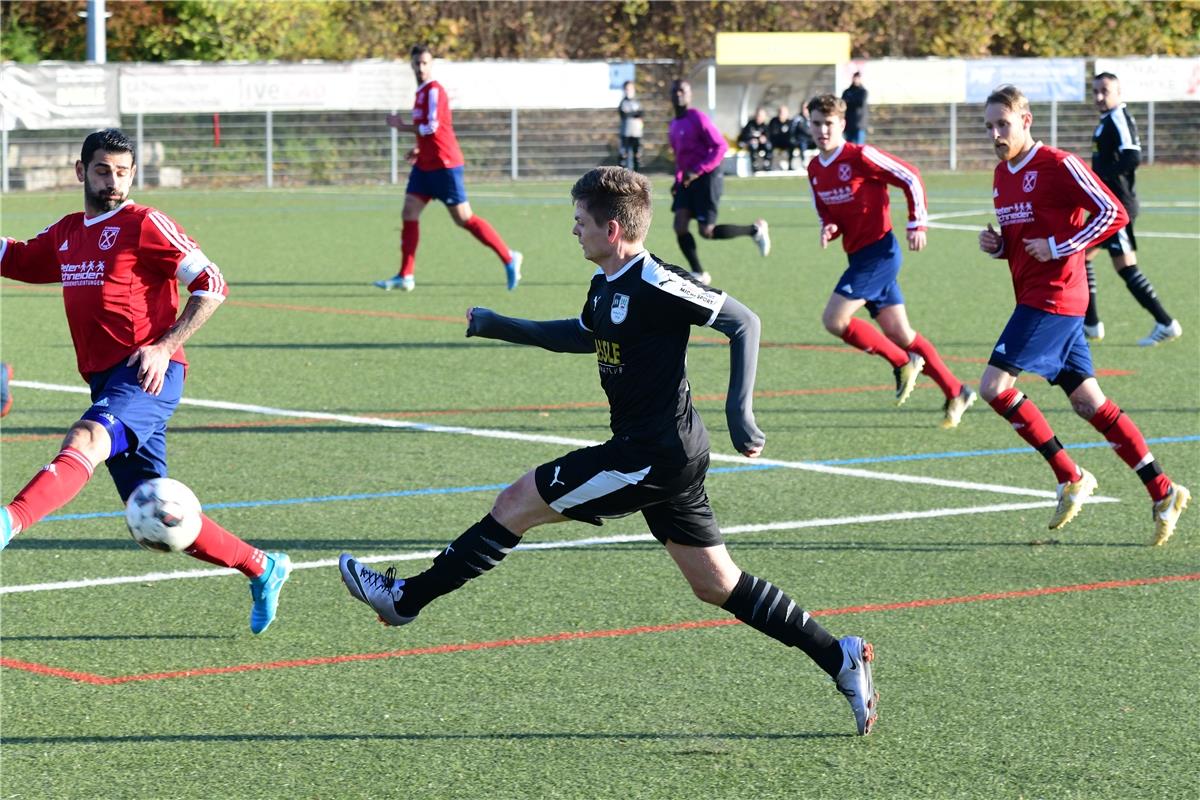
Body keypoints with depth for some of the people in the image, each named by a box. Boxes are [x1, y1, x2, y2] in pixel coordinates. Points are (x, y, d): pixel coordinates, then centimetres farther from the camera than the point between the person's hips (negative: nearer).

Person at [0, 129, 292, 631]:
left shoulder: (144, 225, -3)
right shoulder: (65, 235, 18)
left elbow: (211, 286, -6)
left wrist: (164, 347, -15)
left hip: (148, 377, -8)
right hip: (106, 381, 8)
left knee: (84, 442, -34)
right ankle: (262, 570, 21)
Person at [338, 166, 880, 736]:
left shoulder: (654, 283, -17)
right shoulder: (606, 287, 11)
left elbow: (743, 322, -16)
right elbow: (583, 335, 34)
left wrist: (739, 411, -23)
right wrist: (500, 327, 30)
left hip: (652, 454, -9)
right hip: (670, 453, 9)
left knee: (516, 503, -2)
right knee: (715, 585, 11)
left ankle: (407, 599, 8)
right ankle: (839, 658, 11)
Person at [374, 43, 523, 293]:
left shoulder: (434, 91, -13)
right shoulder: (422, 92, 15)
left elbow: (432, 127, -20)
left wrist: (402, 126, -9)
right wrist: (419, 148, 15)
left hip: (444, 165, -9)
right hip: (425, 165, 9)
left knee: (464, 219, -5)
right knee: (409, 214, 0)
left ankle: (509, 258, 5)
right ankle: (405, 277, 0)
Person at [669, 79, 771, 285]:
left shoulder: (698, 118, -12)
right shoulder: (674, 125, 14)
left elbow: (721, 146, -17)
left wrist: (697, 171, -21)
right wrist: (678, 179, 14)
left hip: (707, 177, -8)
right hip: (688, 180, 8)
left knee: (707, 231, -10)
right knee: (680, 226, -7)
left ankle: (755, 230, 11)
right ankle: (698, 274, 1)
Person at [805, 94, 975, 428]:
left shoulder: (860, 156, -14)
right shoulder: (814, 170, 10)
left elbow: (910, 177, -10)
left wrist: (917, 225, -10)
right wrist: (829, 229, -3)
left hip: (879, 251, -8)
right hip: (858, 255, 8)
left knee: (834, 319, -14)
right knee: (899, 333, 9)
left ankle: (902, 363, 2)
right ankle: (955, 392, 17)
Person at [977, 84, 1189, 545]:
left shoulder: (1058, 166, -11)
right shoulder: (1002, 175, 15)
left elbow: (1114, 214, -15)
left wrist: (1057, 248, -17)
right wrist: (997, 246, 6)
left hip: (1054, 297, -9)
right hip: (1032, 297, 9)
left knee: (994, 385, -14)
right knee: (1089, 403, 7)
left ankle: (1071, 478, -6)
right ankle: (1163, 492, 11)